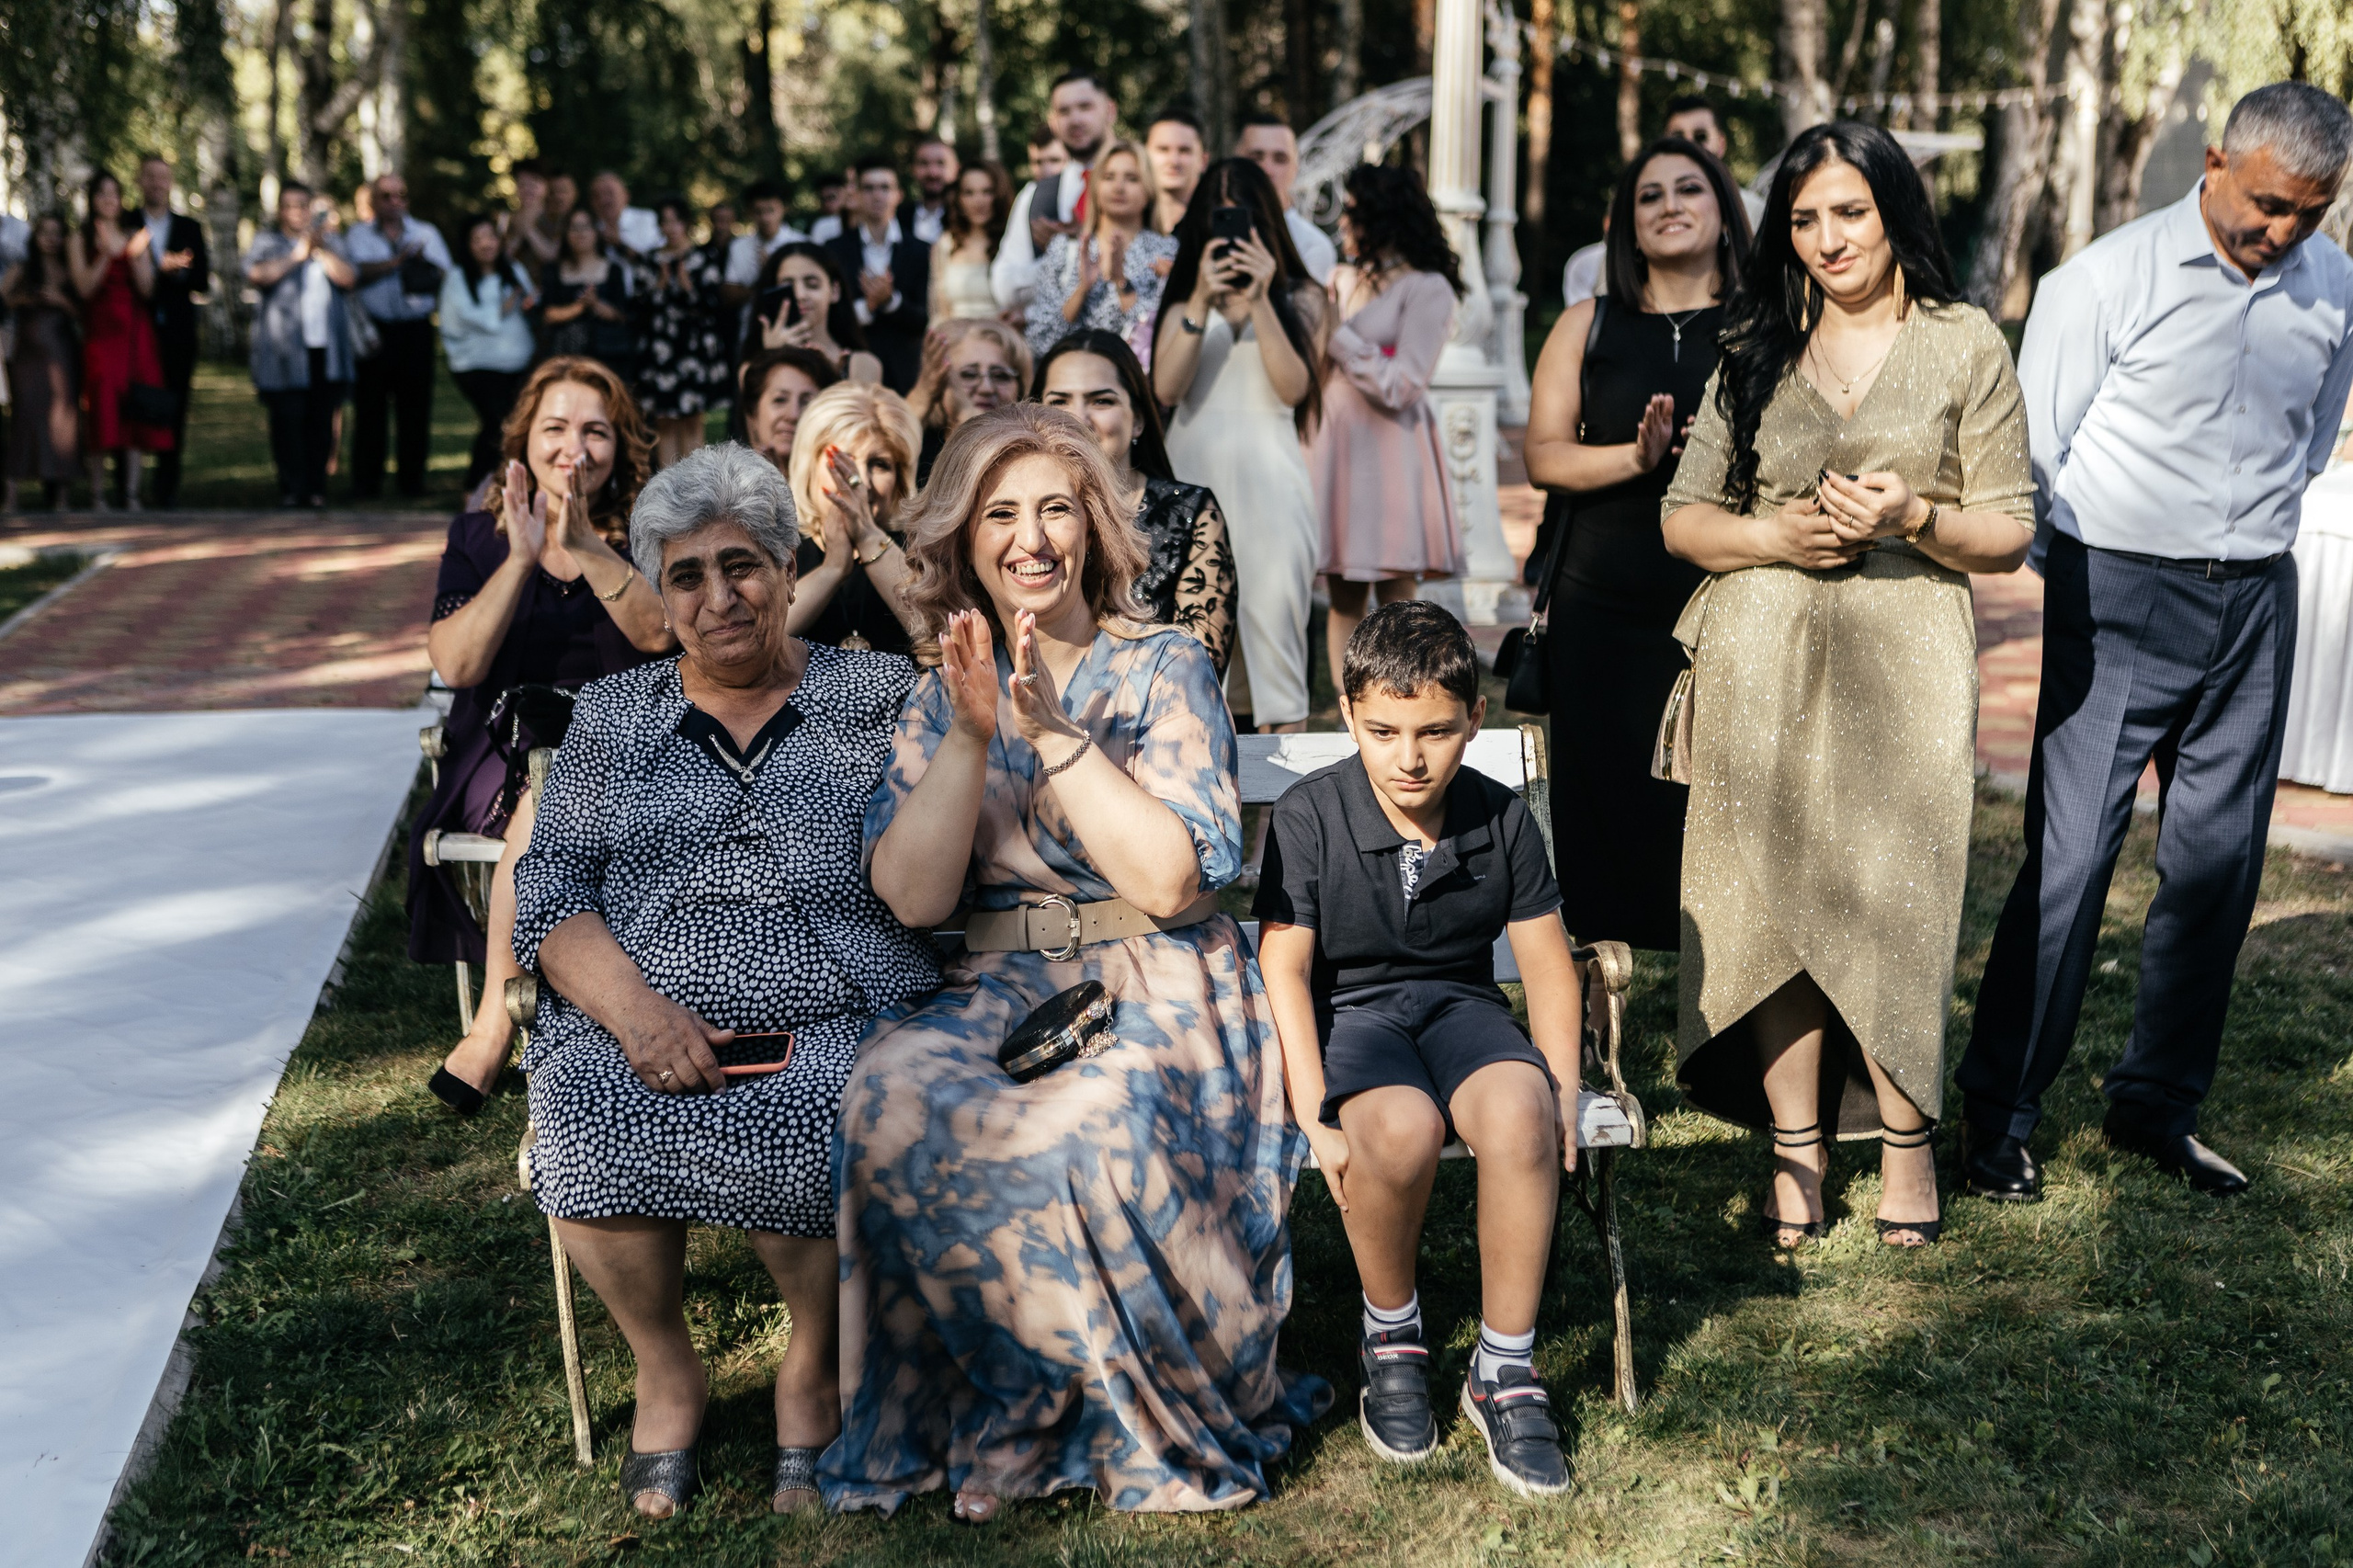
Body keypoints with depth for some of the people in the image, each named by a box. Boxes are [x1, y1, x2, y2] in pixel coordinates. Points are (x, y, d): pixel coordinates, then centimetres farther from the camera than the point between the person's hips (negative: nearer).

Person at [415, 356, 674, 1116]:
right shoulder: (480, 535, 11)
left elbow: (658, 632, -13)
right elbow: (456, 664, -5)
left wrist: (585, 548, -26)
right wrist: (522, 559, -15)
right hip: (503, 759, 0)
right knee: (548, 800, -33)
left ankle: (494, 1023, -28)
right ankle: (506, 1014, -29)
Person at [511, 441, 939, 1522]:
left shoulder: (878, 695, 13)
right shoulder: (611, 718, 17)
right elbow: (550, 892, 7)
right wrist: (630, 1004, -11)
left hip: (840, 1022, -2)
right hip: (640, 1020, 2)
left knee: (807, 1123, -33)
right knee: (589, 1113, -29)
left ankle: (813, 1364, -3)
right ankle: (663, 1369, -1)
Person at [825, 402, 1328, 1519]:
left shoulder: (1164, 669, 4)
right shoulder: (940, 692, 13)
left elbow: (1167, 881, -10)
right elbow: (912, 898, -1)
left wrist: (1053, 730, -14)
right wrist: (972, 734, -12)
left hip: (1155, 984, -3)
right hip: (996, 989, 3)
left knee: (1092, 1125, -36)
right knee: (891, 1099, -30)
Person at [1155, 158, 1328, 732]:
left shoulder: (1300, 299, 9)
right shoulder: (1184, 300, 13)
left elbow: (1294, 387, -7)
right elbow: (1165, 388, -3)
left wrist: (1260, 302, -13)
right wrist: (1201, 302, -11)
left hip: (1268, 478, -2)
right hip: (1191, 474, 2)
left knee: (1273, 610, -7)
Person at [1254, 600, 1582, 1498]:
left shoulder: (1500, 819, 0)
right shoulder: (1308, 816, -9)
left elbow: (1548, 965, 4)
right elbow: (1283, 968, -11)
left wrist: (1560, 1098, -9)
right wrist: (1315, 1118, -21)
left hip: (1458, 1004, 2)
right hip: (1348, 1013, -2)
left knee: (1518, 1110, -33)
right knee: (1401, 1127, -37)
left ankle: (1505, 1370, -17)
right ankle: (1390, 1335, -7)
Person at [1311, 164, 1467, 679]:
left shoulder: (1427, 288, -6)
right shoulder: (1344, 279, 14)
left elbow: (1399, 386, -13)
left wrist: (1334, 333, -10)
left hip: (1390, 447, -6)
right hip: (1336, 441, 6)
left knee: (1396, 600, -4)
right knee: (1343, 599, 5)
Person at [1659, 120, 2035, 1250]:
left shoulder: (1966, 349, 6)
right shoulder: (1757, 352, 13)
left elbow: (2009, 532, 5)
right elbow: (1683, 518, 11)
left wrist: (1914, 519, -14)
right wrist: (1778, 533, -8)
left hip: (1903, 660, -2)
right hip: (1765, 662, 2)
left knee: (1893, 897, -3)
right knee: (1773, 896, 1)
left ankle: (1906, 1137, 17)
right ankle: (1796, 1149, 13)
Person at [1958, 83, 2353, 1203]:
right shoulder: (2107, 281, -7)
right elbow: (2032, 457, -4)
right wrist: (2068, 579, -1)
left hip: (2254, 604, 5)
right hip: (2117, 595, -5)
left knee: (2219, 861, 7)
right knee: (2069, 859, -7)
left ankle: (2158, 1106, 20)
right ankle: (1997, 1116, 3)